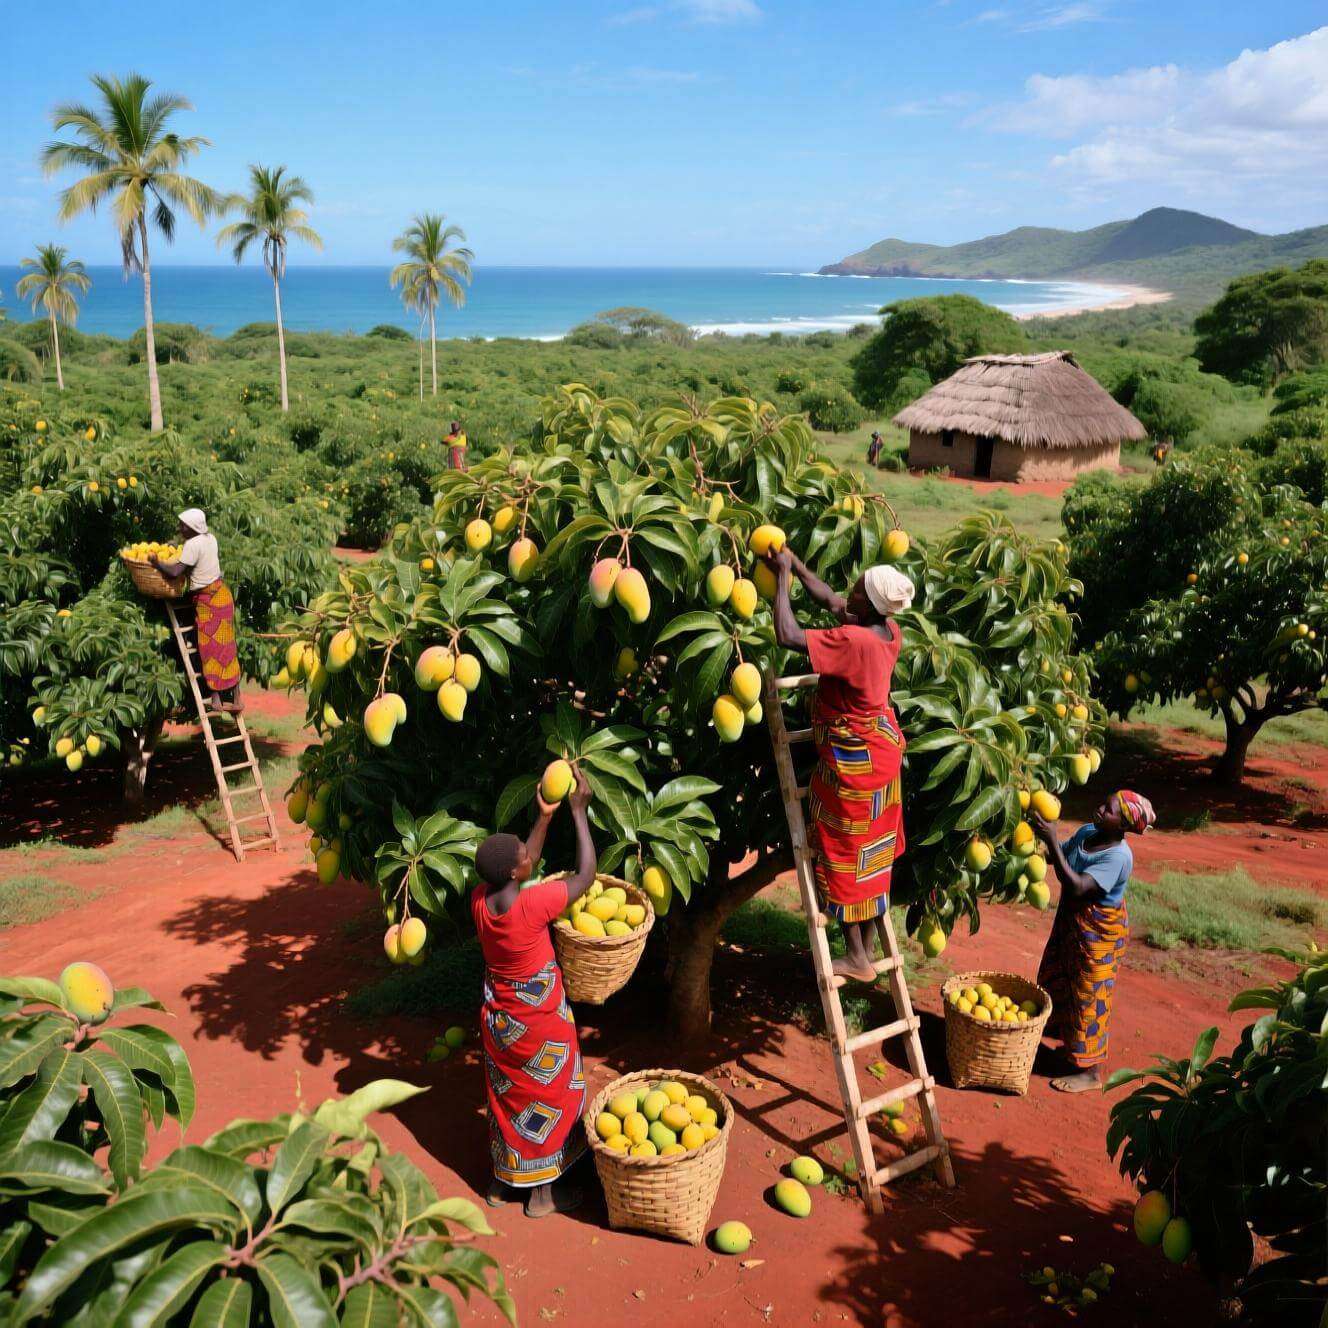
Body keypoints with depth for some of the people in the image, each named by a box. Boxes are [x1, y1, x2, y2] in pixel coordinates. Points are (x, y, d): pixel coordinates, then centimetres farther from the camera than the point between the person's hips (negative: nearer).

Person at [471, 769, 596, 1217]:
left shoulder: (480, 898, -15)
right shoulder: (532, 905, -33)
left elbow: (521, 870, 4)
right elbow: (585, 875, -20)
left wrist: (544, 817, 0)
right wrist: (579, 811, -17)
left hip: (498, 1018, 6)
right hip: (538, 1022, -6)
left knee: (507, 1096, 24)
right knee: (547, 1099, 15)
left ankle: (503, 1180, 41)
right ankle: (543, 1192, 30)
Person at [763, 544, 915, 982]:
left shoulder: (853, 640, -30)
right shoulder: (889, 630, -4)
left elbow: (788, 635, -32)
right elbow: (830, 600, 10)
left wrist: (782, 576, -20)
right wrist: (793, 562, 8)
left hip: (852, 759, -9)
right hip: (881, 748, 9)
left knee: (844, 856, 7)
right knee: (871, 855, 18)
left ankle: (856, 958, 19)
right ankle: (867, 949, 31)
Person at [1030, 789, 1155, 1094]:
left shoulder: (1118, 856, -30)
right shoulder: (1086, 832, -6)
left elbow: (1077, 886, -38)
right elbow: (1056, 857, 6)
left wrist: (1052, 841, -40)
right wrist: (1040, 838, -13)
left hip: (1099, 931, -8)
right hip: (1071, 919, 8)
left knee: (1088, 998, 3)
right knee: (1055, 978, 23)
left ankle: (1091, 1071, 19)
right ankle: (1067, 1037, 47)